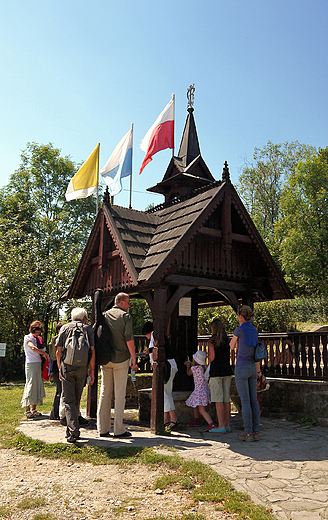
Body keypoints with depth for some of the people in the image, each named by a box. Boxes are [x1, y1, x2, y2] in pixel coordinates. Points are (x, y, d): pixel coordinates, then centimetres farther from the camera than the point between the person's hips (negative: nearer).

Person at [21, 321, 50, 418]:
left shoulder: (38, 339, 19)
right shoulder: (27, 338, -4)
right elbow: (33, 348, -20)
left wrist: (43, 354, -2)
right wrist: (44, 353, -14)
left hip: (38, 364, 7)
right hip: (31, 363, -7)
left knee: (38, 386, 7)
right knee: (30, 386, -7)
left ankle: (33, 409, 13)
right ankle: (27, 410, -1)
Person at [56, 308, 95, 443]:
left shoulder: (65, 328, 11)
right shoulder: (88, 329, 9)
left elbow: (58, 351, 8)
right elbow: (92, 352, 1)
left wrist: (60, 368, 18)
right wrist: (92, 371, 5)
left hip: (67, 367, -1)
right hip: (82, 368, 1)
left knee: (69, 400, 0)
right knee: (76, 400, 14)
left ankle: (74, 431, -11)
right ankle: (71, 430, 23)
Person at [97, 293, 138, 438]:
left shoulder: (104, 315, 11)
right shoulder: (125, 316, -4)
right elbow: (129, 339, -11)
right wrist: (134, 359, -7)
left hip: (106, 359, 5)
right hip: (121, 359, -5)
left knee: (105, 393, 9)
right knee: (120, 394, 1)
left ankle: (102, 429, 13)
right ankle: (119, 429, 4)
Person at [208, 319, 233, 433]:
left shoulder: (212, 341, -6)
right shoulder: (227, 341, 11)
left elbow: (212, 357, -11)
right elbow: (229, 357, 13)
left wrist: (209, 361, 9)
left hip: (216, 371, -6)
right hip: (227, 371, 6)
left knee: (218, 400, -3)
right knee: (226, 399, 8)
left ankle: (221, 426, -3)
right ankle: (227, 425, 13)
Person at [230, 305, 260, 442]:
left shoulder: (239, 330, -11)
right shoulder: (255, 330, 8)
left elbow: (232, 346, 6)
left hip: (241, 368, -6)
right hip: (252, 368, 6)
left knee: (245, 401, -3)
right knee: (254, 400, 8)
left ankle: (248, 433, 1)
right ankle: (256, 432, 11)